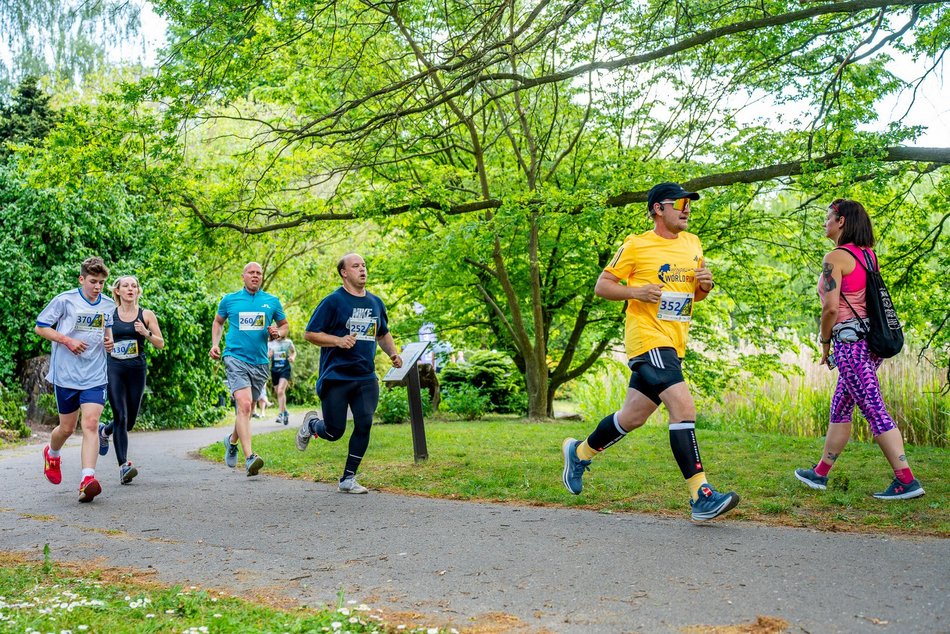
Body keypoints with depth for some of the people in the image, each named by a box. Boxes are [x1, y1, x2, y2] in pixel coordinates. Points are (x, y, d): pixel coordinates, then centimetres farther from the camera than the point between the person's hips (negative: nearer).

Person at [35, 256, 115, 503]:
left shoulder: (108, 305, 7)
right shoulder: (64, 300, -6)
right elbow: (40, 327, 0)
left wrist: (109, 340, 2)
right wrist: (67, 340, -14)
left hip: (95, 377, 2)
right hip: (66, 374, -2)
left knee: (91, 424, -14)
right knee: (67, 427, 10)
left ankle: (87, 480, -21)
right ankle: (52, 454, 45)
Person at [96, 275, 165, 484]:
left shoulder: (146, 315, 5)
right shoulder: (109, 315, 5)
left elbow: (161, 344, 4)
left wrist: (146, 333, -12)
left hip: (137, 370, 2)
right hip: (114, 369, -2)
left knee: (130, 421, 8)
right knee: (121, 417, -13)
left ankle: (105, 431, 42)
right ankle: (123, 466, -12)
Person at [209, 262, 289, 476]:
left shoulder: (272, 301, 8)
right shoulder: (229, 300, 5)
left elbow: (285, 325, 19)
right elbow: (218, 322, 21)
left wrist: (277, 333, -4)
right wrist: (215, 344, 6)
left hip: (260, 362, 4)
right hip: (235, 358, -3)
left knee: (247, 410, 16)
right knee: (244, 404, -21)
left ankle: (232, 440, 45)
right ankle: (249, 458, -27)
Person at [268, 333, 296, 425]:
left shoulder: (288, 342, 0)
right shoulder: (270, 344, 3)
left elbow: (294, 352, 16)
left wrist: (293, 357, -5)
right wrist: (269, 355, -17)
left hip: (285, 369, -3)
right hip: (274, 370, 3)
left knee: (281, 391, -20)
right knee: (278, 393, 10)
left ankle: (280, 414, -18)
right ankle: (285, 412, 29)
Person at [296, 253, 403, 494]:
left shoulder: (375, 302, 12)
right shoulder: (333, 301, -6)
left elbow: (383, 333, 27)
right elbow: (310, 334, -5)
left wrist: (393, 353, 9)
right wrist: (339, 341, -19)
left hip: (366, 378, 5)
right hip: (336, 377, -5)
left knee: (364, 425, -6)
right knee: (334, 432, 0)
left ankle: (348, 479, 7)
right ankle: (311, 424, 35)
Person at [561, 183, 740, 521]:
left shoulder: (693, 243, 16)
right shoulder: (636, 245, -3)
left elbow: (695, 294, 25)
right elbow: (602, 285, 0)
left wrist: (705, 285, 1)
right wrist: (636, 292, -17)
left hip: (673, 345, 7)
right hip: (647, 338, -7)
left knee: (632, 417, 13)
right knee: (683, 407, -20)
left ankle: (579, 452, 35)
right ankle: (701, 497, -17)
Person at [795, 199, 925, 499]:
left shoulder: (835, 257, -12)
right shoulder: (868, 255, 14)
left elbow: (831, 308, -18)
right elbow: (872, 299, 17)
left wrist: (825, 342, -3)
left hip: (850, 340, -9)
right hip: (871, 338, 9)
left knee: (875, 412, -7)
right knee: (839, 408, 16)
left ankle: (907, 481, -7)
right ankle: (820, 473, 26)